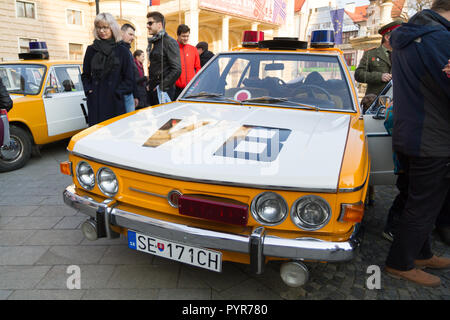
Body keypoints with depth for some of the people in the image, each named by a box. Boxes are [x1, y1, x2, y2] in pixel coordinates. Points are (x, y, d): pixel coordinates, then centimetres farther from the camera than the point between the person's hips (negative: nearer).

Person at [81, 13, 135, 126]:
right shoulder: (91, 50, 10)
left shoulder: (122, 51, 3)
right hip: (95, 103, 2)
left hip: (115, 102, -2)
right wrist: (88, 90, 2)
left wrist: (117, 92, -7)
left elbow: (129, 79, 2)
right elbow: (85, 75, 17)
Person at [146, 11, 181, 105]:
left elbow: (176, 70, -18)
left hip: (164, 91, -8)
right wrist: (149, 84, 12)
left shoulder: (169, 42, -9)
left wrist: (162, 87, -18)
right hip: (152, 90, 8)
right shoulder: (153, 42, 17)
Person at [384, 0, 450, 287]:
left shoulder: (406, 37, 10)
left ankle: (422, 254, 40)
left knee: (423, 202, 22)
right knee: (423, 206, 5)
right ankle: (400, 264, 22)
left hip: (408, 137, 10)